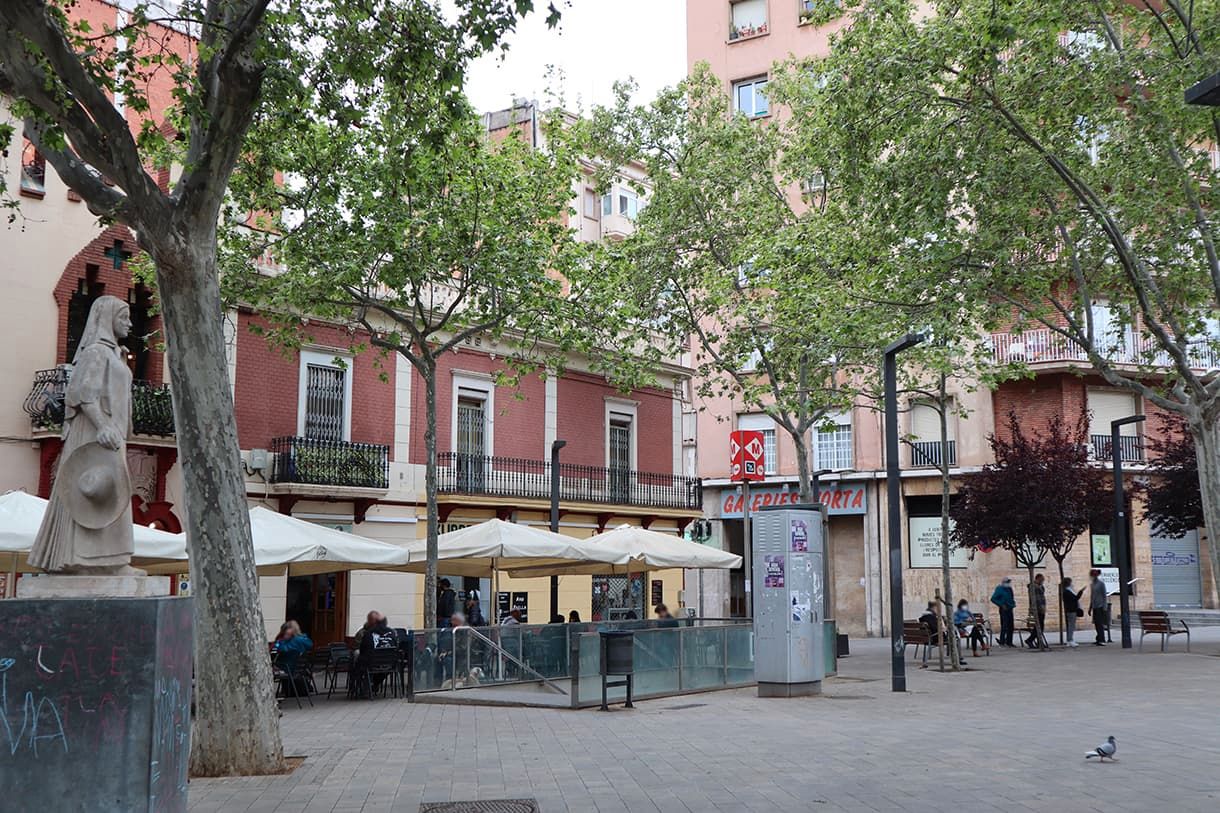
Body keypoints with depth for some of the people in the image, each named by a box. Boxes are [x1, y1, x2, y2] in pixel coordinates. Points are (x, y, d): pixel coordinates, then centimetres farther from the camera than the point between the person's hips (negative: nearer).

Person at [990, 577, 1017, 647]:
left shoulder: (1009, 589, 16)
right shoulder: (1000, 589, -7)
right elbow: (993, 599, -10)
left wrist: (1013, 603, 12)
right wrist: (1001, 605, -14)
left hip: (1009, 609, 8)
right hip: (1004, 609, -8)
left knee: (1011, 626, 8)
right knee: (1004, 625, -10)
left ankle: (1009, 642, 16)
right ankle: (1002, 642, -6)